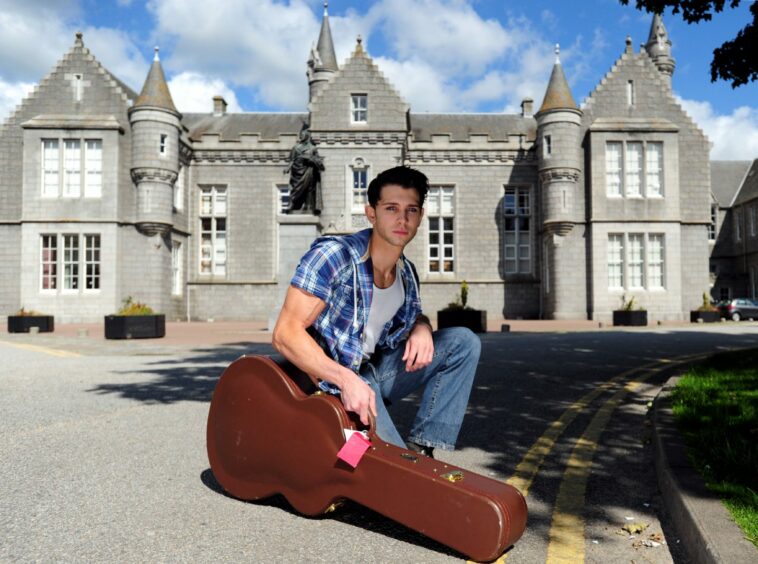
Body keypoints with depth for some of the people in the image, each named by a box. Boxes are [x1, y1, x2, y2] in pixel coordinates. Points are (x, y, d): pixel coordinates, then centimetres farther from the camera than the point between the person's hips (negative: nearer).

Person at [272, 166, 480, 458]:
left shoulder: (407, 273, 3)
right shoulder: (332, 255, -18)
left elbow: (414, 316, 22)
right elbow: (286, 334, -22)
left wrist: (422, 329, -5)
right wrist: (347, 379, -33)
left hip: (376, 370, 7)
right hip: (332, 379, -7)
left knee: (464, 341, -6)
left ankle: (422, 446, -8)